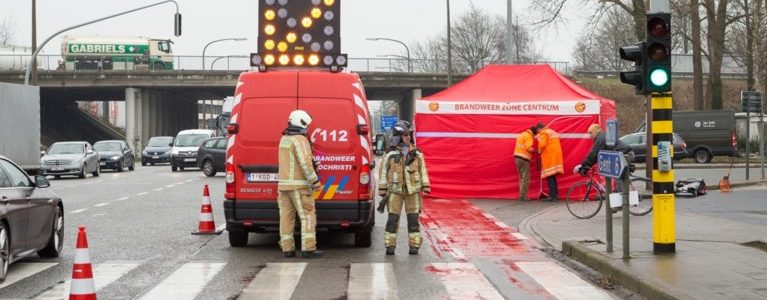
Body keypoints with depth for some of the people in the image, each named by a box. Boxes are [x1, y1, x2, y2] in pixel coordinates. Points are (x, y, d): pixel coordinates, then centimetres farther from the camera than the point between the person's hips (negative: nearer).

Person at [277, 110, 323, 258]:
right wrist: (315, 181, -17)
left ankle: (287, 249, 6)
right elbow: (305, 163, -21)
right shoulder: (300, 140, -13)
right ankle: (308, 248, -10)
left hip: (283, 183, 8)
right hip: (299, 185, -8)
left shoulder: (284, 139, 14)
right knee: (308, 215, -5)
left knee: (287, 216, 6)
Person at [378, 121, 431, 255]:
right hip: (395, 190, -2)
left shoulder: (417, 154, 7)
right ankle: (390, 245, 3)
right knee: (393, 218, -3)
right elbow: (383, 172, 4)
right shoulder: (390, 155, 0)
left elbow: (423, 170, 11)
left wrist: (425, 187, 4)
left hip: (413, 191, 2)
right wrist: (382, 189, 1)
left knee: (413, 219, 2)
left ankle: (414, 245, 8)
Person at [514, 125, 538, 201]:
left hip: (517, 157, 9)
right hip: (523, 158, -9)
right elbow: (528, 148, -19)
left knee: (522, 177, 15)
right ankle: (523, 196, -8)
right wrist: (534, 150, 0)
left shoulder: (521, 134, 20)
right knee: (526, 178, -5)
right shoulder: (528, 136, -9)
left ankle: (521, 195, 13)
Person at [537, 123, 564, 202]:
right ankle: (555, 195, 15)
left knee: (549, 177, -8)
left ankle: (552, 196, -12)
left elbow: (542, 144, -18)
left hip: (549, 157, -9)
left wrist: (539, 150, 1)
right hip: (556, 156, 9)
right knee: (553, 177, 14)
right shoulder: (553, 132, 24)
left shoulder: (543, 133, -5)